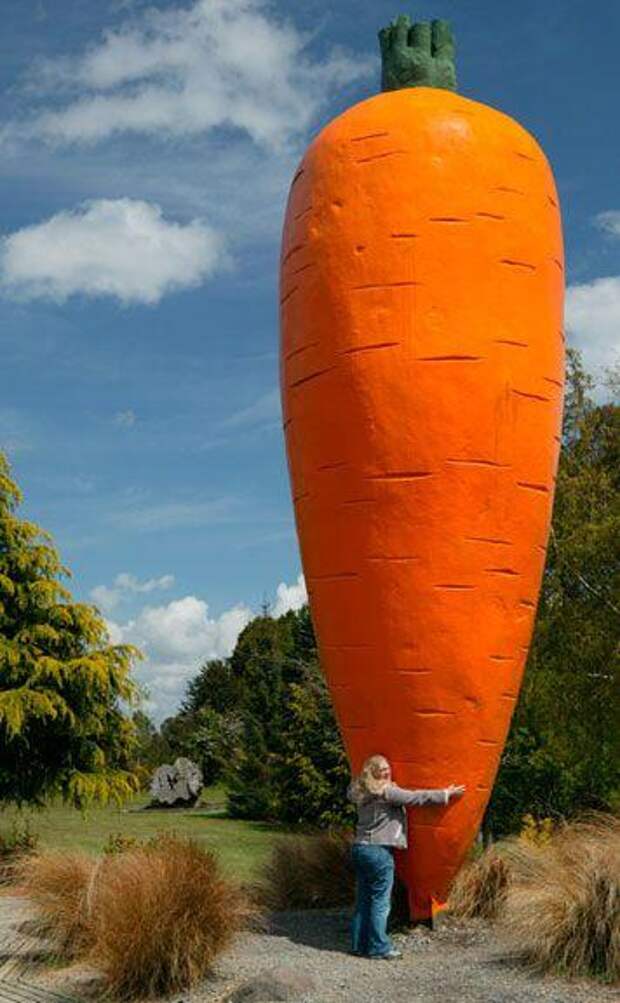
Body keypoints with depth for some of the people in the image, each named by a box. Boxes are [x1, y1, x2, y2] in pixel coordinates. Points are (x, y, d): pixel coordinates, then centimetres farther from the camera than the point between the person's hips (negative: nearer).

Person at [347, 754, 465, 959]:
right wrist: (446, 794, 0)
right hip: (378, 850, -8)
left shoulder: (361, 793, 12)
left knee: (364, 899, 12)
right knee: (380, 900, -2)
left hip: (359, 848, 8)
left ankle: (360, 944, 16)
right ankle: (379, 947, 2)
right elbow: (416, 797, -10)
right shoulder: (386, 792, -12)